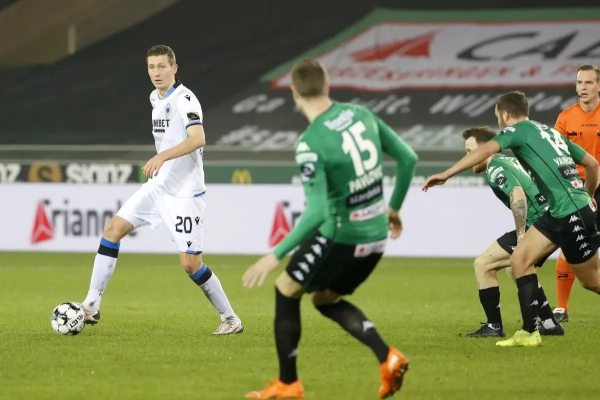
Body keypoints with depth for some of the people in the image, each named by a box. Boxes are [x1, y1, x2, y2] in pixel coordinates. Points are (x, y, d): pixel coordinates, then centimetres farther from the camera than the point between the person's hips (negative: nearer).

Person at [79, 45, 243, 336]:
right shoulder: (156, 98, 10)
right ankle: (91, 306, 2)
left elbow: (198, 139, -34)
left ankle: (230, 319, 7)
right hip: (159, 186, 8)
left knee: (190, 263, -10)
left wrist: (163, 156, -44)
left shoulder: (185, 99, -17)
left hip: (185, 192, -8)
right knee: (113, 229, -1)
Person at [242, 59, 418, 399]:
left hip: (340, 237, -7)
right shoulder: (361, 115, 0)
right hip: (376, 236, 7)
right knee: (325, 299, 25)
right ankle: (388, 358, 8)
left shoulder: (310, 145, -21)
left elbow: (316, 213, -26)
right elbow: (408, 158, 6)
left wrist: (276, 256, -19)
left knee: (287, 290, 16)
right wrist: (395, 207, 22)